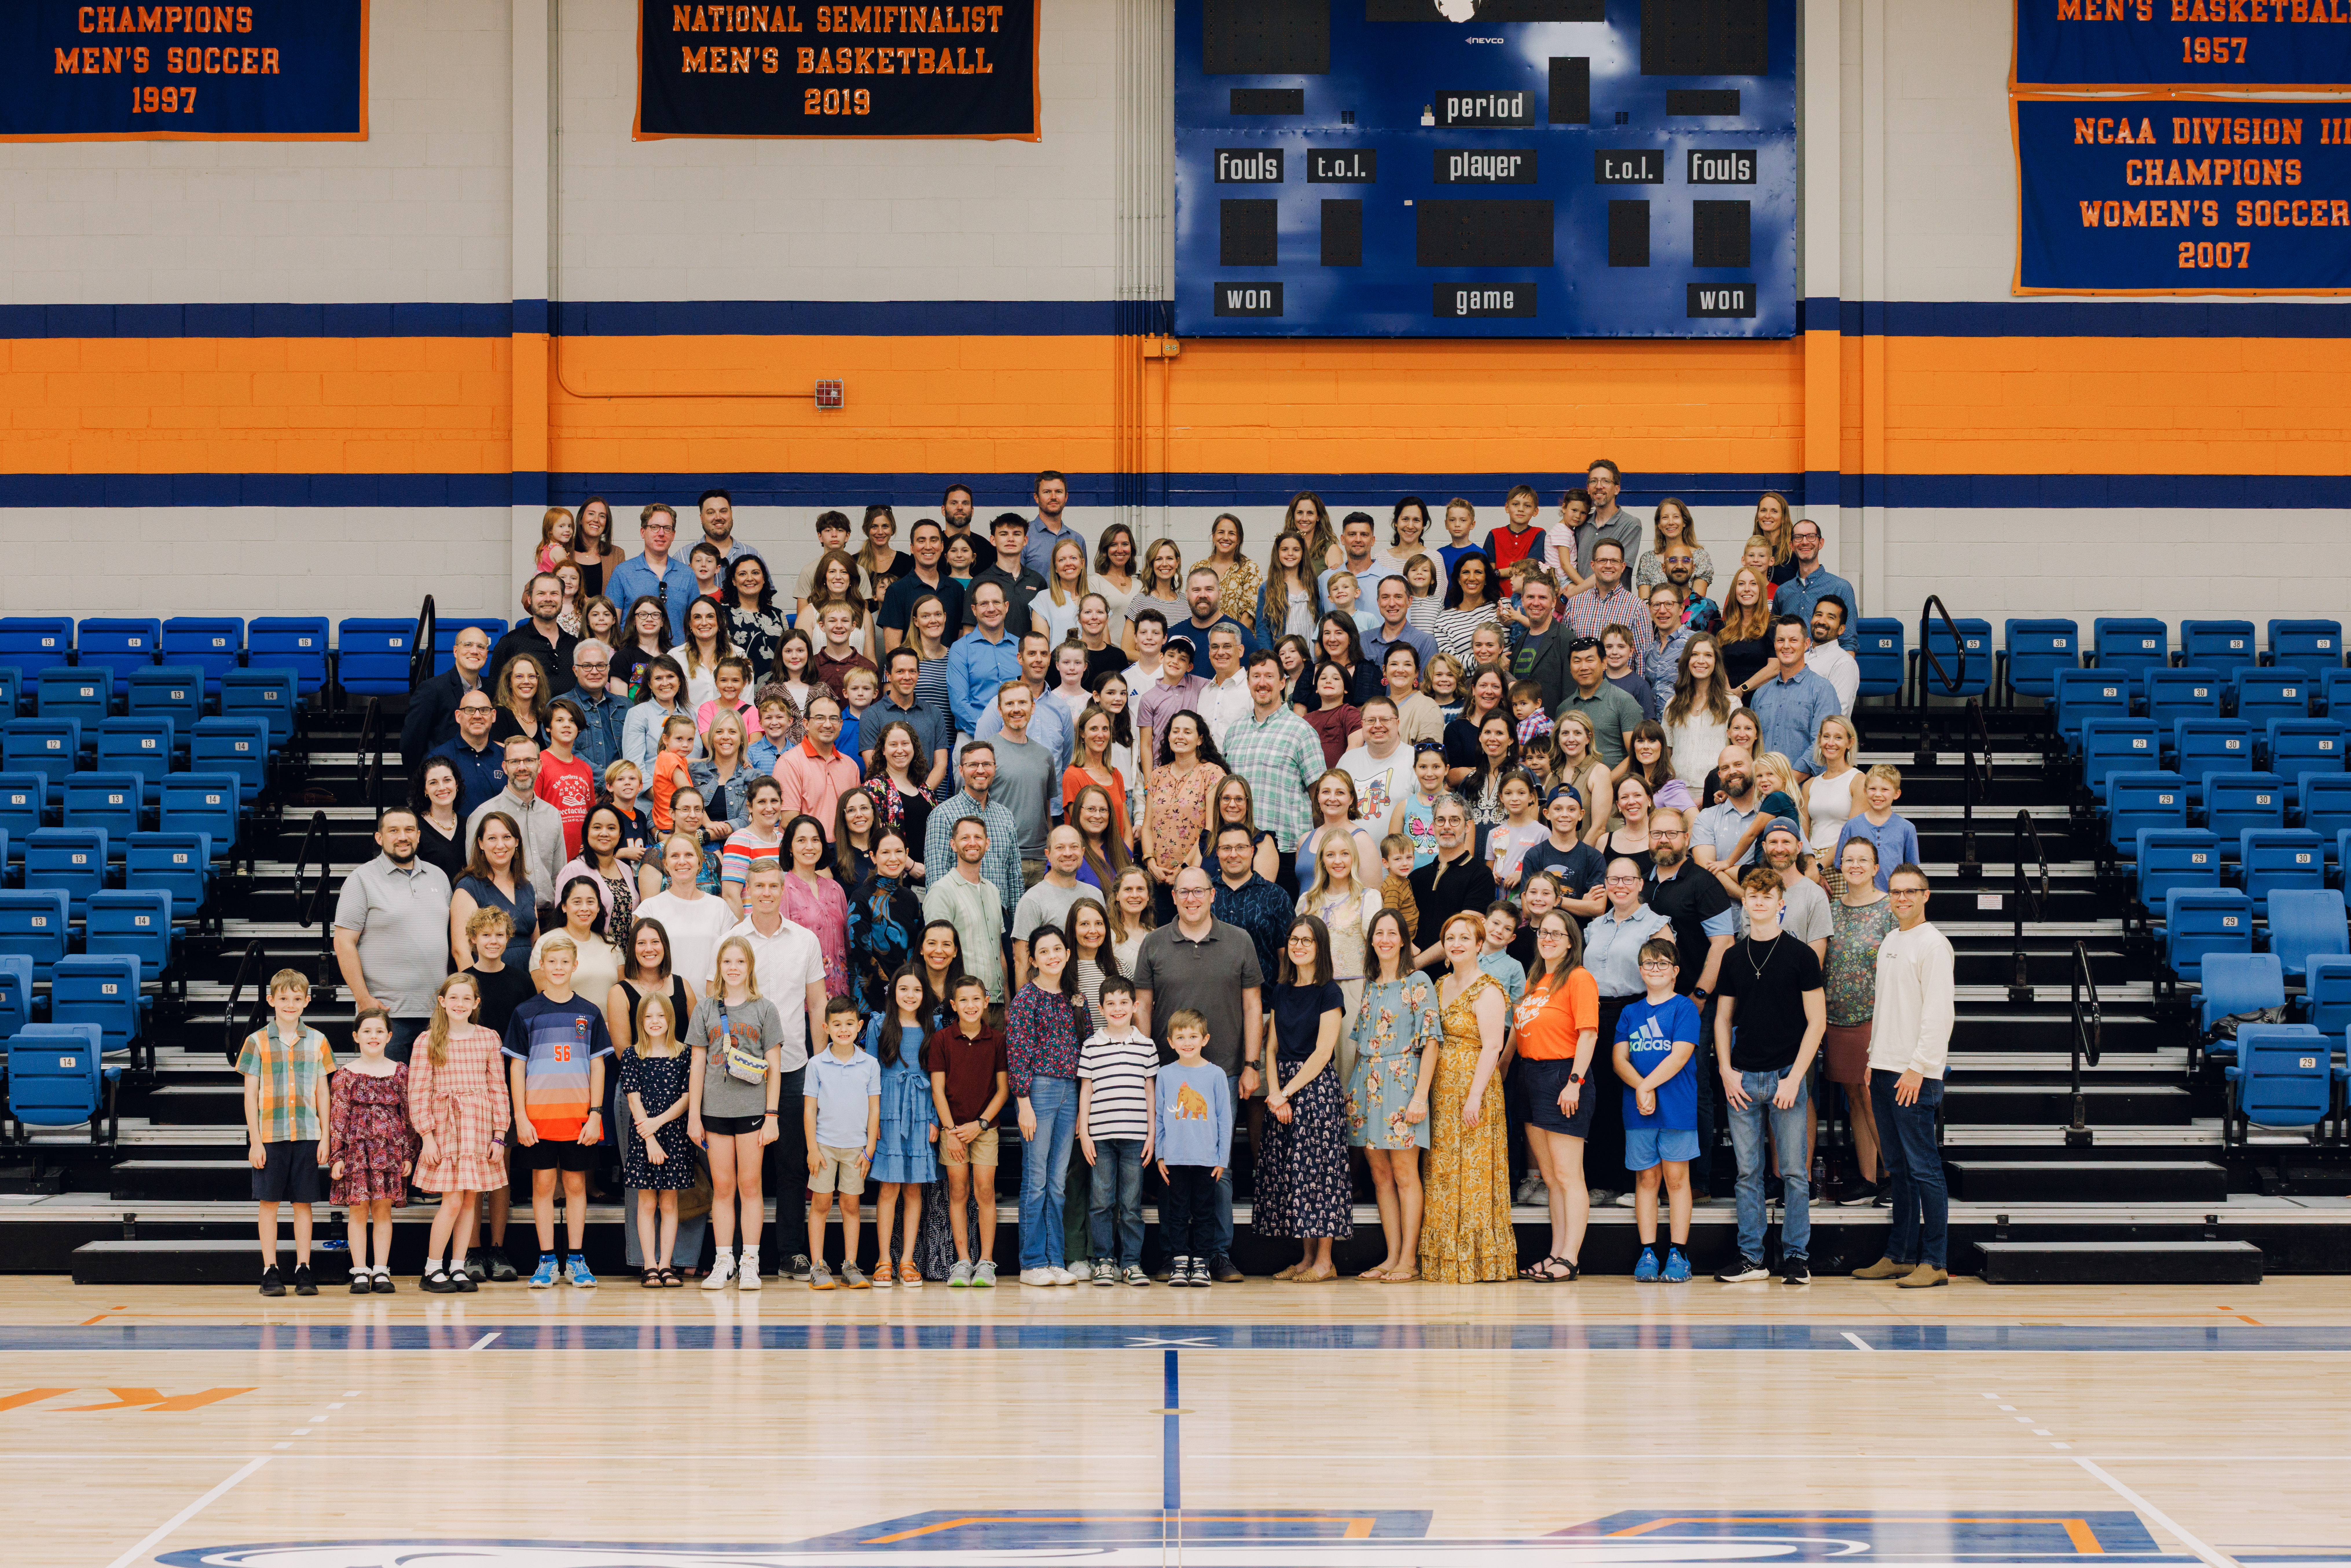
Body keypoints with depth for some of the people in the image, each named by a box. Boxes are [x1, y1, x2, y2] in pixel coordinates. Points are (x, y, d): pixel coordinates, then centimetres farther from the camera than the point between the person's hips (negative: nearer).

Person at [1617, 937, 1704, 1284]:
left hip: (1677, 1108, -3)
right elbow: (1620, 1059, 4)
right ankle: (1648, 1254, 8)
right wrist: (1641, 1088, -14)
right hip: (1638, 1111, 3)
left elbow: (1680, 1056, -9)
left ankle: (1678, 1255, 2)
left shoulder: (1684, 1008, 1)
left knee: (1676, 1178, 0)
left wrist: (1647, 1086, -14)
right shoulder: (1630, 1013, 12)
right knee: (1646, 1179, 5)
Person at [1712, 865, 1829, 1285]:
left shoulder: (1800, 955, -1)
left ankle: (1796, 1257, 6)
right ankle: (1751, 1258, 10)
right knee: (1748, 1172, 5)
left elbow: (1817, 1021, -3)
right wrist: (1727, 1072, 1)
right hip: (1742, 1080, 3)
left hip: (1786, 1076, -3)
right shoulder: (1734, 958, 10)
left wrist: (1795, 1077, -10)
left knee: (1794, 1171, -1)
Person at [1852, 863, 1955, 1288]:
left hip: (1916, 1075, -8)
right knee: (1897, 1168, 11)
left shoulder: (1933, 944, -9)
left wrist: (1918, 1067, -18)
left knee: (1923, 1167, -8)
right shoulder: (1890, 942, 18)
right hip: (1886, 1069, 8)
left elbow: (1939, 1012, -15)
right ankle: (1900, 1256, 15)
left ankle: (1934, 1263, -6)